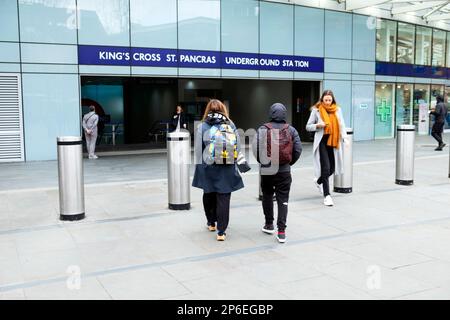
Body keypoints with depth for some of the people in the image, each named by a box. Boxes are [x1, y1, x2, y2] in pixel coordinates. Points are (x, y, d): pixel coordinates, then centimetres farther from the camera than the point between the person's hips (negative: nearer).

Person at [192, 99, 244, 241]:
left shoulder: (202, 127, -4)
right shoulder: (231, 126, 1)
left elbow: (198, 150, -4)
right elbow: (238, 149, 2)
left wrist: (200, 168, 3)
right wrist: (234, 165, 9)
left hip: (208, 168, 0)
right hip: (228, 170, 1)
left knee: (209, 195, 19)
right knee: (224, 198, 3)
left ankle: (211, 223, 35)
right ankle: (221, 231, 2)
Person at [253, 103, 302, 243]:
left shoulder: (262, 129, -6)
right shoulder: (291, 130, -2)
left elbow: (255, 148, -12)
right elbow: (298, 150, -4)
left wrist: (262, 162, 6)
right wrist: (289, 163, 12)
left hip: (266, 171, 0)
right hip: (284, 171, 0)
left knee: (267, 196, 19)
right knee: (283, 200, 5)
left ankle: (269, 225, 28)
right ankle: (281, 231, 1)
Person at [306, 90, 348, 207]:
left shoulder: (337, 110, 8)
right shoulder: (316, 110, 1)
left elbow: (342, 125, 4)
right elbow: (308, 127, 5)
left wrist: (344, 138, -11)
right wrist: (318, 125, -14)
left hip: (334, 142, 4)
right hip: (322, 141, -3)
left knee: (332, 168, 8)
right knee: (326, 167, -9)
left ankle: (319, 181, 40)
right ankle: (326, 195, -1)